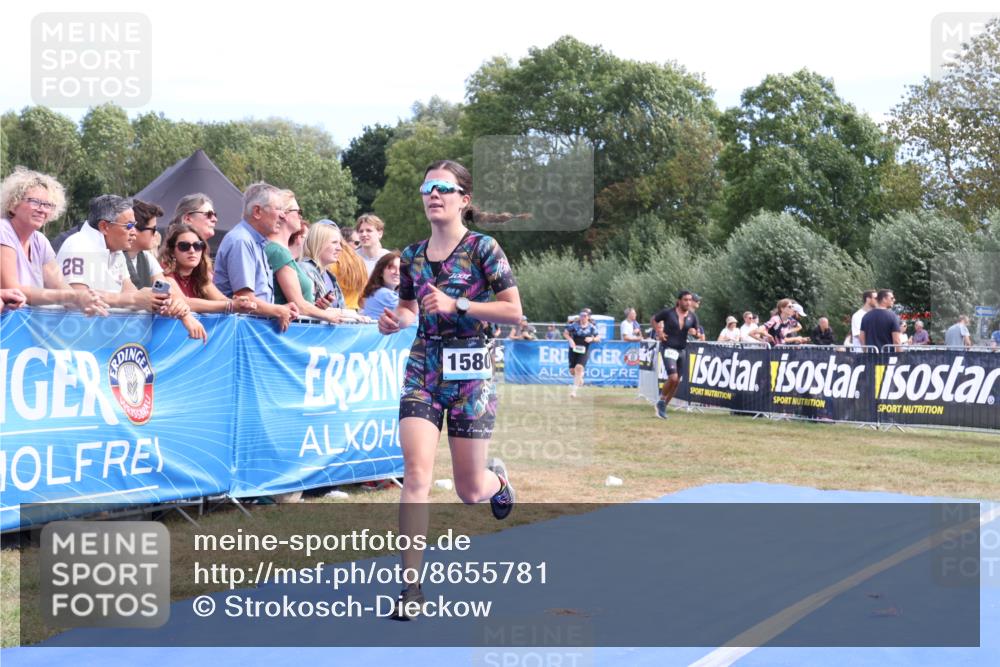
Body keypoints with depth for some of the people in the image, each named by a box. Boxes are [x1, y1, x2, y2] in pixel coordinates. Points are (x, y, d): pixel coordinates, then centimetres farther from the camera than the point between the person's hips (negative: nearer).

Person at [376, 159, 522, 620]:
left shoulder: (483, 249, -6)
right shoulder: (411, 256, 8)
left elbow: (513, 311, -10)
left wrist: (456, 305, -19)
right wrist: (396, 321, -2)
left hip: (470, 370, -3)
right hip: (423, 368, 3)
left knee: (470, 491, 4)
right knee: (416, 474, -14)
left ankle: (497, 478, 44)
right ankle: (411, 584, -10)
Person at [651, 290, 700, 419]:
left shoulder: (692, 316, 3)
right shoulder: (668, 312, -8)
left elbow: (699, 334, 12)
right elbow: (653, 320, 6)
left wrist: (694, 332, -11)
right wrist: (658, 332, -8)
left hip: (681, 350, 6)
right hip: (668, 349, -6)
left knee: (677, 382, 7)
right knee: (673, 377, -19)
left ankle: (663, 407, 21)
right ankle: (661, 401, 4)